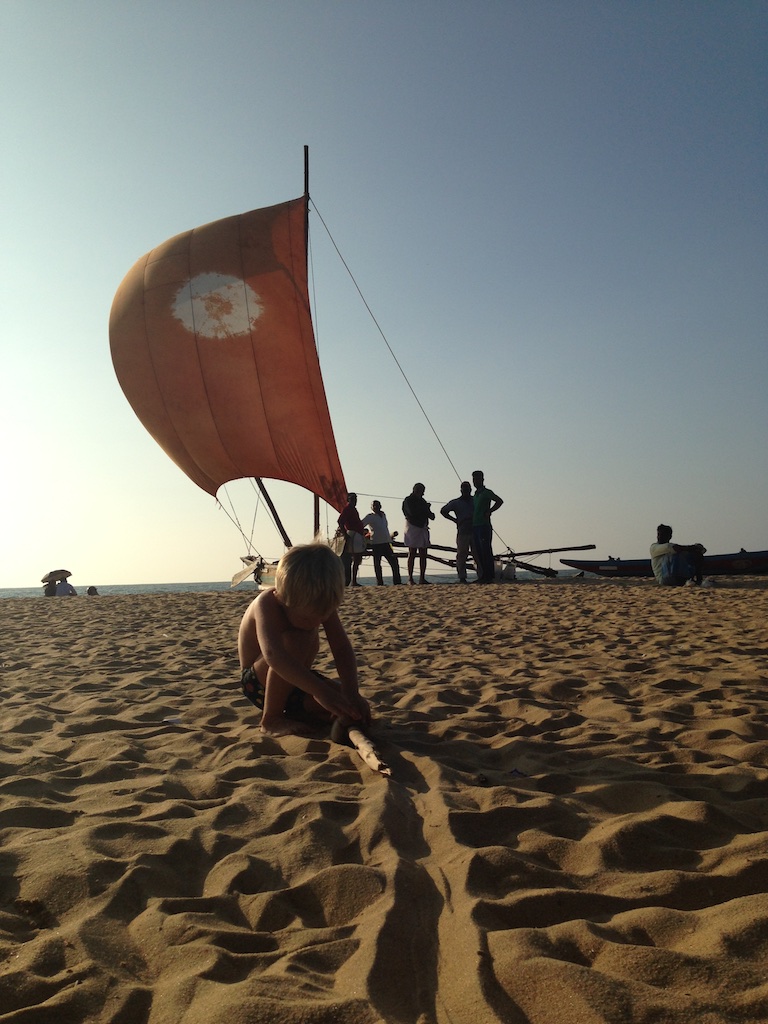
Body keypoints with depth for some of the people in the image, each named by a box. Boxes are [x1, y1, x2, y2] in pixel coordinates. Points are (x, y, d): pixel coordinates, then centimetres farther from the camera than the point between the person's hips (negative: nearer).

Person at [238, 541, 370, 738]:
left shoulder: (322, 606, -13)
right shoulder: (266, 604, -30)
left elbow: (342, 648, -18)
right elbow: (272, 654, -48)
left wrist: (351, 693, -34)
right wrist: (321, 691, -57)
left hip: (297, 680, 6)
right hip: (259, 683, -6)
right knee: (295, 640, -33)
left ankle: (291, 711, 14)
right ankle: (271, 720, -18)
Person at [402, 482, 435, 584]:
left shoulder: (422, 501, 17)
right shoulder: (408, 500, -5)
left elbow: (428, 513, 15)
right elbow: (412, 512, -19)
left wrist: (430, 514, -9)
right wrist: (425, 508, -11)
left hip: (423, 529, 7)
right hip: (413, 528, -7)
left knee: (423, 555, 3)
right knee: (412, 554, -5)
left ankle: (422, 578, 4)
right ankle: (410, 578, -3)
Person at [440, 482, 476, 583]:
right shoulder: (456, 502, 10)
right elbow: (443, 511, 13)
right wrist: (455, 520, 4)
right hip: (462, 532, -2)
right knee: (461, 555, -3)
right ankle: (462, 577, -1)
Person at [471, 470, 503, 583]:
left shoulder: (487, 492, -3)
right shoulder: (475, 495, 21)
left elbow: (499, 501, -16)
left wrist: (489, 512, -17)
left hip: (484, 526, -8)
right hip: (475, 526, 8)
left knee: (486, 552, -9)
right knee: (478, 553, 7)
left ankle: (489, 576, -9)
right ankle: (482, 576, 11)